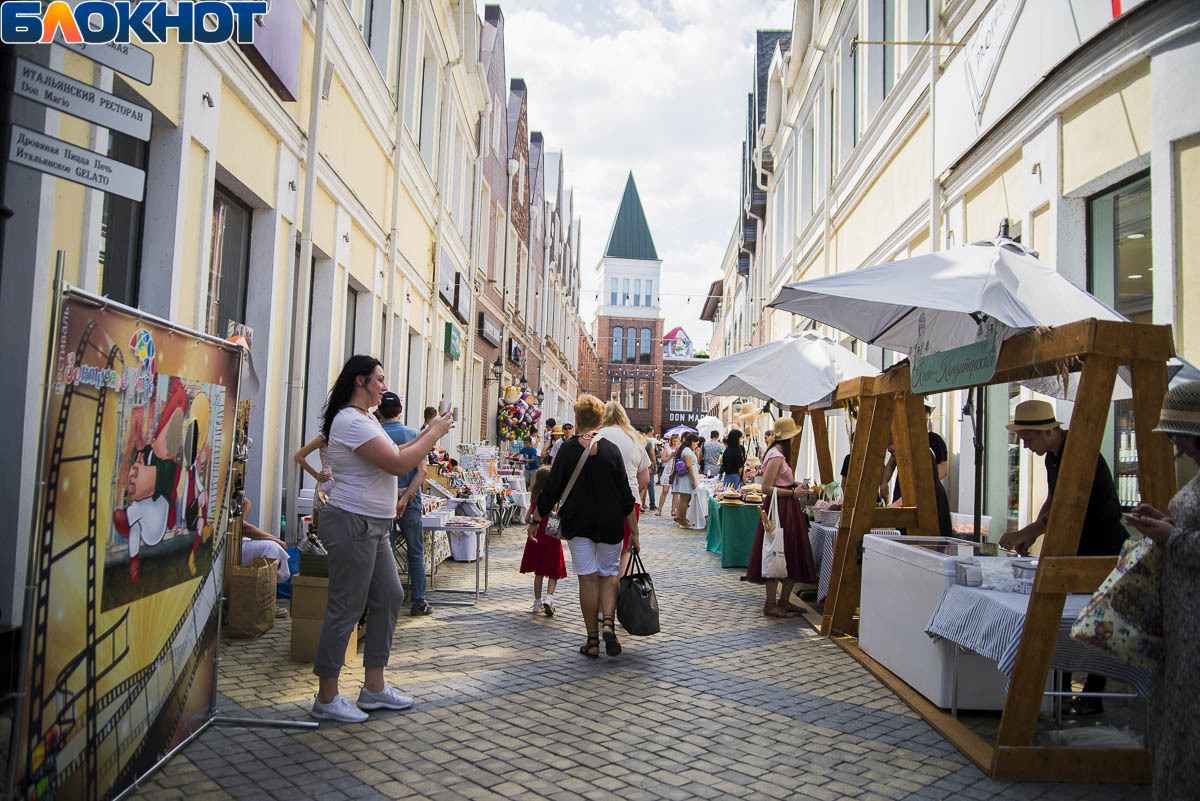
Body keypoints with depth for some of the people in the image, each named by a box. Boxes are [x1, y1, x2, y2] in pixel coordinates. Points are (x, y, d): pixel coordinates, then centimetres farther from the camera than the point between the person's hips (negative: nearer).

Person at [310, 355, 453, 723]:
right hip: (352, 524, -11)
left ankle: (374, 687, 23)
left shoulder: (365, 419, 17)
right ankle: (326, 698, 11)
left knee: (389, 597, 13)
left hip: (372, 526, 11)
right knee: (345, 610, -2)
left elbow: (394, 455, 19)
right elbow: (398, 464, -22)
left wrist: (428, 432, 11)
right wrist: (435, 433, -13)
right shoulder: (350, 421, -17)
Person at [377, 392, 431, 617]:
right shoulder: (413, 434, 1)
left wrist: (396, 493, -10)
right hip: (411, 502, 1)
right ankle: (419, 603, 13)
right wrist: (406, 498, -13)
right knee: (416, 553, 10)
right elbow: (421, 470, -8)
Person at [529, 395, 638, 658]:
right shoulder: (611, 449, -3)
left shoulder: (567, 449, -5)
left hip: (577, 523, -1)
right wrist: (634, 531, 5)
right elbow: (625, 493, -1)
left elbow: (551, 490, -3)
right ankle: (608, 624, -6)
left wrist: (536, 519, 10)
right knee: (608, 574, 15)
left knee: (588, 578, 4)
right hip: (610, 523, 1)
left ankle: (592, 640, 8)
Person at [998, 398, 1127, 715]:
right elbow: (1052, 502, 16)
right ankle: (1060, 689, 19)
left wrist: (1026, 532, -21)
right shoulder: (1054, 456, 8)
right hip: (1078, 547, 9)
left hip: (1105, 549, -9)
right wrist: (1032, 533, 3)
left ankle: (1092, 697, 7)